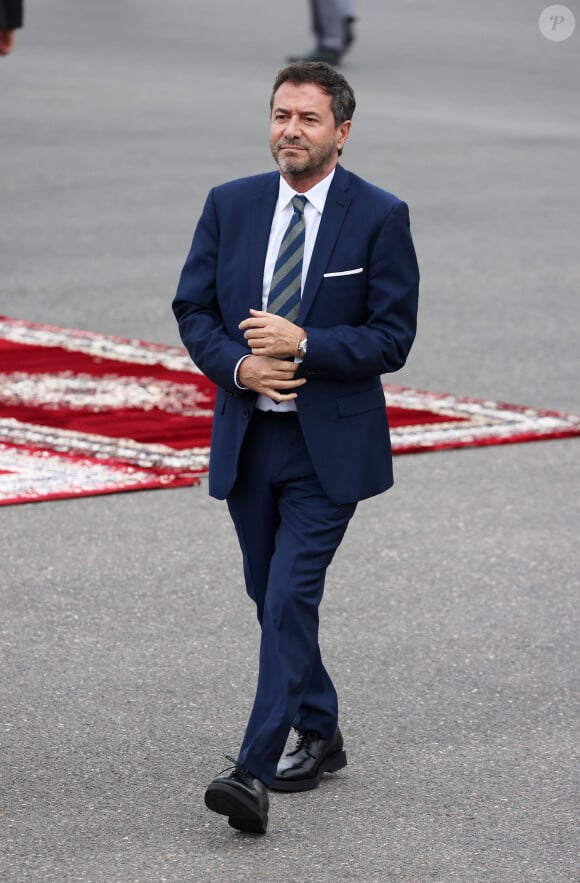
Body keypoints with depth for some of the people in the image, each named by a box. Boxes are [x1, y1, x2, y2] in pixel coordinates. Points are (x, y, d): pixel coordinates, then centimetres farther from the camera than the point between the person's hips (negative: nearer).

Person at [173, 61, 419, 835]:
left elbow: (393, 336, -8)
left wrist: (303, 345, -20)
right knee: (272, 598, 14)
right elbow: (192, 308, 7)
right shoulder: (230, 205, 5)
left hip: (329, 444, -5)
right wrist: (238, 364, -12)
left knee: (290, 599, -14)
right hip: (247, 439, 5)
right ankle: (319, 736, 32)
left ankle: (255, 771, -18)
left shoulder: (379, 217, -6)